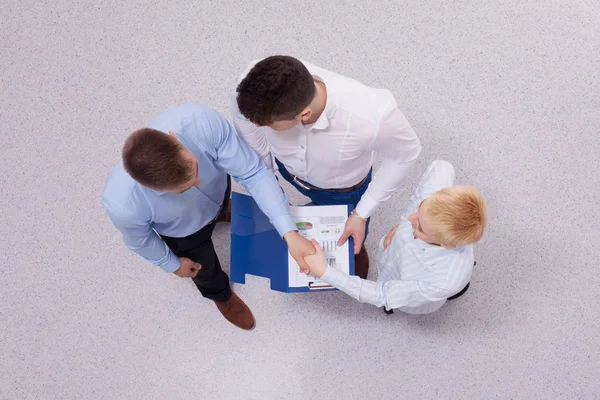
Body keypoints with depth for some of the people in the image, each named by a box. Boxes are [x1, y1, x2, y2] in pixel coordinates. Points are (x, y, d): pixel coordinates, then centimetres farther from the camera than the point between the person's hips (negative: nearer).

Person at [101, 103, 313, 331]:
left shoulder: (202, 121, -45)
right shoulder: (122, 204, -44)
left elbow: (253, 172, -34)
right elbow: (139, 240, -20)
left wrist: (289, 233, -39)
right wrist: (173, 264, -1)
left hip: (218, 190, 1)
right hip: (184, 232, -1)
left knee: (220, 209, 38)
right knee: (204, 267, 29)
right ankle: (220, 293, 65)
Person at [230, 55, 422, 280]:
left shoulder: (371, 116, -47)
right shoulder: (257, 85, -39)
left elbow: (405, 154, -23)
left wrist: (362, 214, -19)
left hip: (342, 189, -1)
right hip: (286, 167, 2)